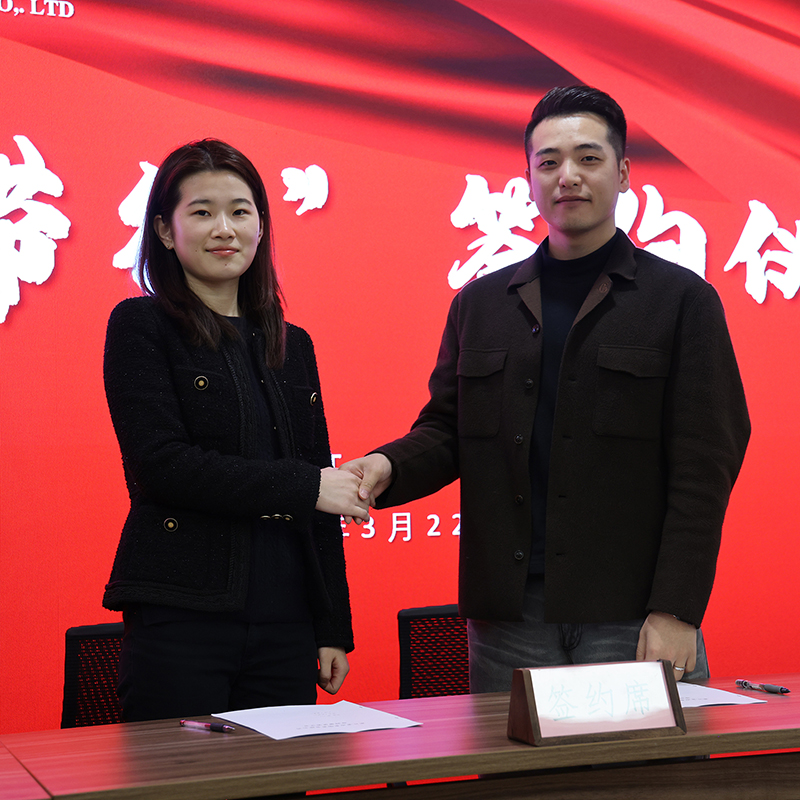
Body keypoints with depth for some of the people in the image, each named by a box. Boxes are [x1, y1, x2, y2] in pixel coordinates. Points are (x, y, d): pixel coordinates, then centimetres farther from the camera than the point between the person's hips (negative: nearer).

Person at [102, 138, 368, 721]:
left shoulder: (292, 345, 15)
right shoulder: (140, 327, 0)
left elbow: (323, 495, 15)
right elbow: (160, 465, -12)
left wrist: (334, 628, 10)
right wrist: (301, 486, -12)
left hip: (286, 624, 5)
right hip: (181, 621, -5)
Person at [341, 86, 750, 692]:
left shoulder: (683, 300, 3)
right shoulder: (480, 303, 14)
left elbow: (704, 467, -3)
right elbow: (446, 431, 16)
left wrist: (675, 610, -11)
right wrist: (388, 467, -8)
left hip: (634, 615, -3)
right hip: (509, 618, 3)